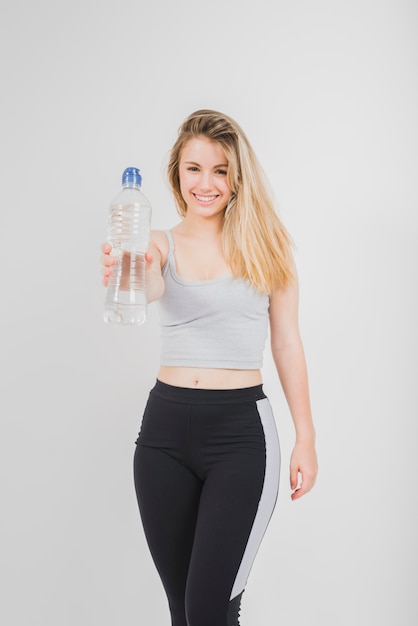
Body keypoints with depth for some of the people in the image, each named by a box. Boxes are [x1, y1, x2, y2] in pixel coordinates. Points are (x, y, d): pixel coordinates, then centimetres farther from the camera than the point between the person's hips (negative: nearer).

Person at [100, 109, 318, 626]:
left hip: (241, 428, -2)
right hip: (165, 427, 3)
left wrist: (306, 438, 2)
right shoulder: (161, 244, 5)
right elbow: (151, 287, -19)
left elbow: (287, 344, 4)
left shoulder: (265, 245, 2)